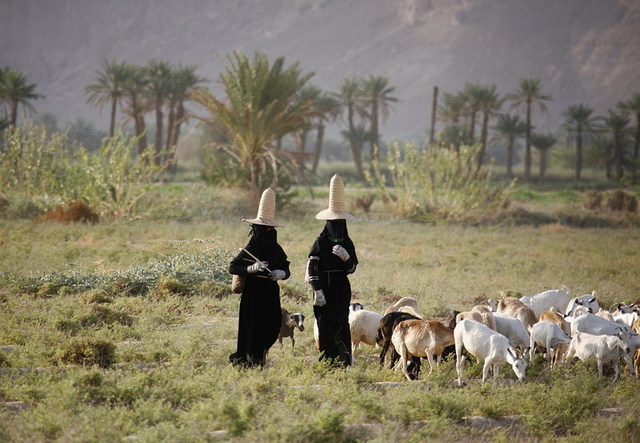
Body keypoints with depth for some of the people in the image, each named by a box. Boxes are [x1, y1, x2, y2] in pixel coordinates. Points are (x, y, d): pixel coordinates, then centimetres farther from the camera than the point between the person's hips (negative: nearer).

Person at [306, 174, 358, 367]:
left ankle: (344, 359, -9)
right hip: (324, 289, -2)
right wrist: (317, 291, -13)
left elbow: (352, 268, 9)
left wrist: (346, 257, -12)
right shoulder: (320, 242, -3)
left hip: (342, 289, 2)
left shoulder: (347, 243, 9)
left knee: (341, 323, -6)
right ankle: (327, 359, 5)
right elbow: (312, 268, -7)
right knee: (325, 324, -1)